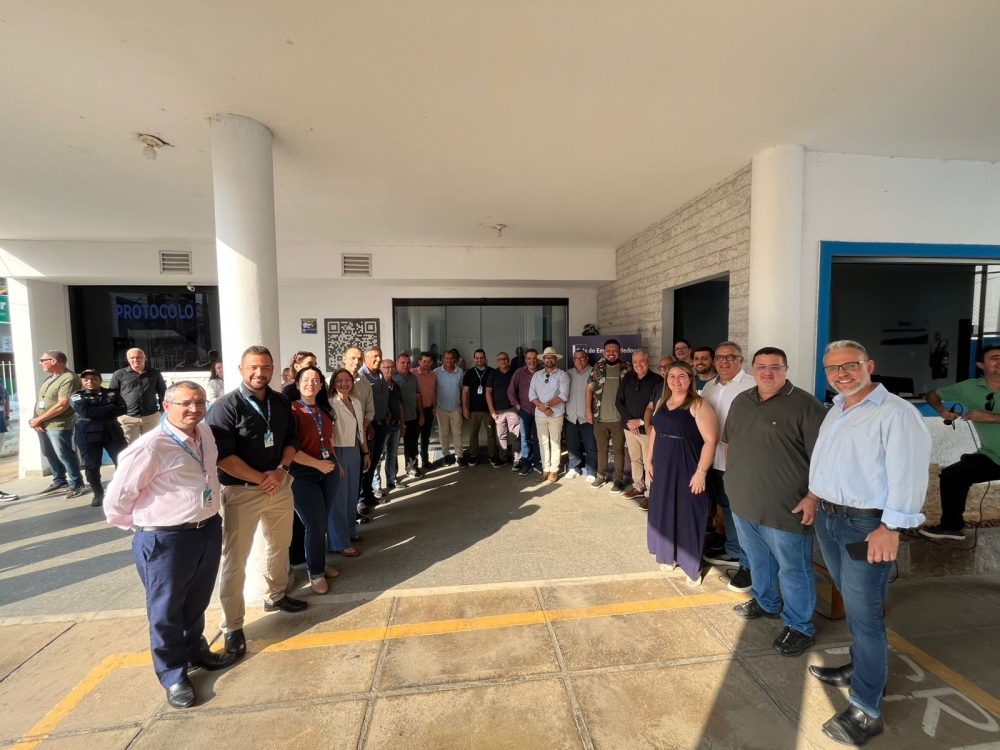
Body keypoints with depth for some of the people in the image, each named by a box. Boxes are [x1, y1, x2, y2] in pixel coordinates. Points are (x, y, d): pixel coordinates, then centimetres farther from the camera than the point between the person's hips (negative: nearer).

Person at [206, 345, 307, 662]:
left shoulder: (281, 402, 2)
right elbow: (222, 456, -19)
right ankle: (232, 625, 22)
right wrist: (262, 478, -18)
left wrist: (281, 470, -9)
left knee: (280, 545, 21)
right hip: (242, 491, -5)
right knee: (234, 558, 5)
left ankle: (276, 595, 43)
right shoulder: (227, 406, -14)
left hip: (280, 486, 6)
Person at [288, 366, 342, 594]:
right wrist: (318, 464, -16)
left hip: (328, 470, 6)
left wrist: (336, 463, 16)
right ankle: (315, 573, 23)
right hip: (303, 474, -6)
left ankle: (320, 564, 35)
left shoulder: (324, 410, 8)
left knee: (322, 523, 16)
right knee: (315, 525, 1)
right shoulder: (292, 410, -13)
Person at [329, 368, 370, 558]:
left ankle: (349, 531, 33)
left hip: (355, 452, 7)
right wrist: (334, 460, -19)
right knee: (339, 497, 0)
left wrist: (366, 453, 15)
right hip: (338, 453, -7)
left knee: (353, 495, 17)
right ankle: (340, 542, 11)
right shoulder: (331, 404, -13)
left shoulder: (357, 402, 8)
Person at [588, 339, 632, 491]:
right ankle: (601, 475, 29)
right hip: (600, 418, 2)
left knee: (619, 449, 8)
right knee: (601, 449, 15)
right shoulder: (597, 368, 2)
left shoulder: (627, 369, -2)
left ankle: (619, 479, 19)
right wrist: (589, 411, 1)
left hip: (619, 418, -2)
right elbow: (590, 389, 5)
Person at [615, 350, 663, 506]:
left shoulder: (657, 380, -9)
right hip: (629, 427, 5)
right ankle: (638, 487, 31)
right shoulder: (627, 378, 5)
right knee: (635, 459, 16)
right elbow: (618, 402, 6)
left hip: (648, 429, -4)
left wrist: (641, 422, -13)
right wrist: (628, 420, -6)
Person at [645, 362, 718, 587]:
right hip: (662, 466, 7)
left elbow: (710, 440, -18)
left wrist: (701, 471, -21)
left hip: (687, 468, -6)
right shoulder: (661, 403, 8)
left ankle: (693, 565, 20)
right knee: (664, 510, 16)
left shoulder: (698, 405, -14)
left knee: (688, 513, 4)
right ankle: (668, 554, 34)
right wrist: (649, 460, 11)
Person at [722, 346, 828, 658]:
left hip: (785, 507, -6)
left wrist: (813, 497, -20)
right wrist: (733, 477, 14)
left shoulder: (805, 405, -14)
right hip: (743, 502, 6)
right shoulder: (741, 402, 6)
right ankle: (766, 603, 45)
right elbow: (728, 440, 16)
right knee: (758, 559, 24)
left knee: (793, 569, 10)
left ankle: (799, 626, 29)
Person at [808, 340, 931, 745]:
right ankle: (864, 666, 40)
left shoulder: (897, 413, -14)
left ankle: (866, 710, 14)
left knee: (864, 613, 1)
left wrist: (890, 528, -23)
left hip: (867, 525, -7)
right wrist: (813, 494, 15)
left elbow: (908, 475, -20)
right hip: (827, 518, 8)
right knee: (853, 604, 21)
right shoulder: (834, 411, 12)